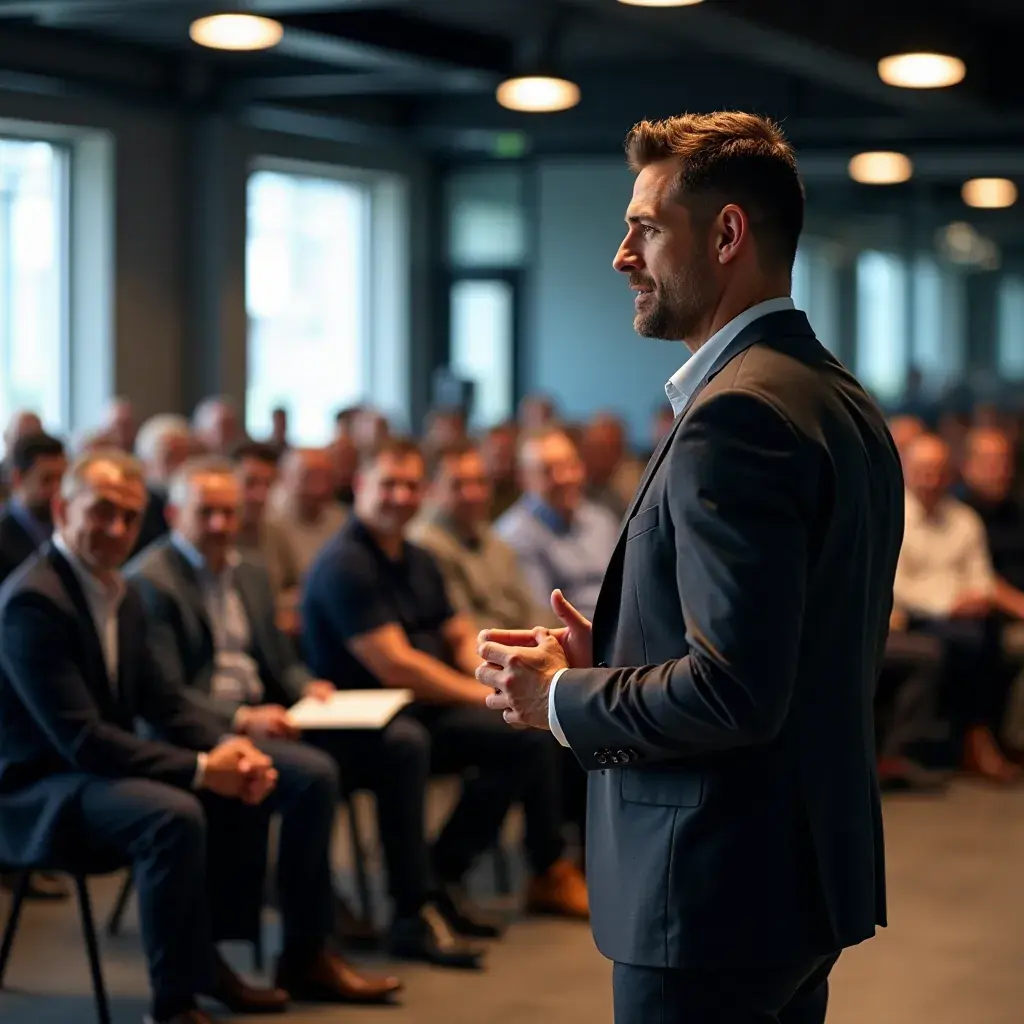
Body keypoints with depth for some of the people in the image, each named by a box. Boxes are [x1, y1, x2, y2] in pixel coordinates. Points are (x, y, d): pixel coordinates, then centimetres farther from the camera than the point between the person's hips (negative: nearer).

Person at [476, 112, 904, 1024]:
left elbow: (735, 691, -26)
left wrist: (563, 698, -10)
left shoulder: (737, 416, -19)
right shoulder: (846, 406, 11)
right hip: (807, 870, 10)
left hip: (717, 891, -10)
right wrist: (607, 663, 9)